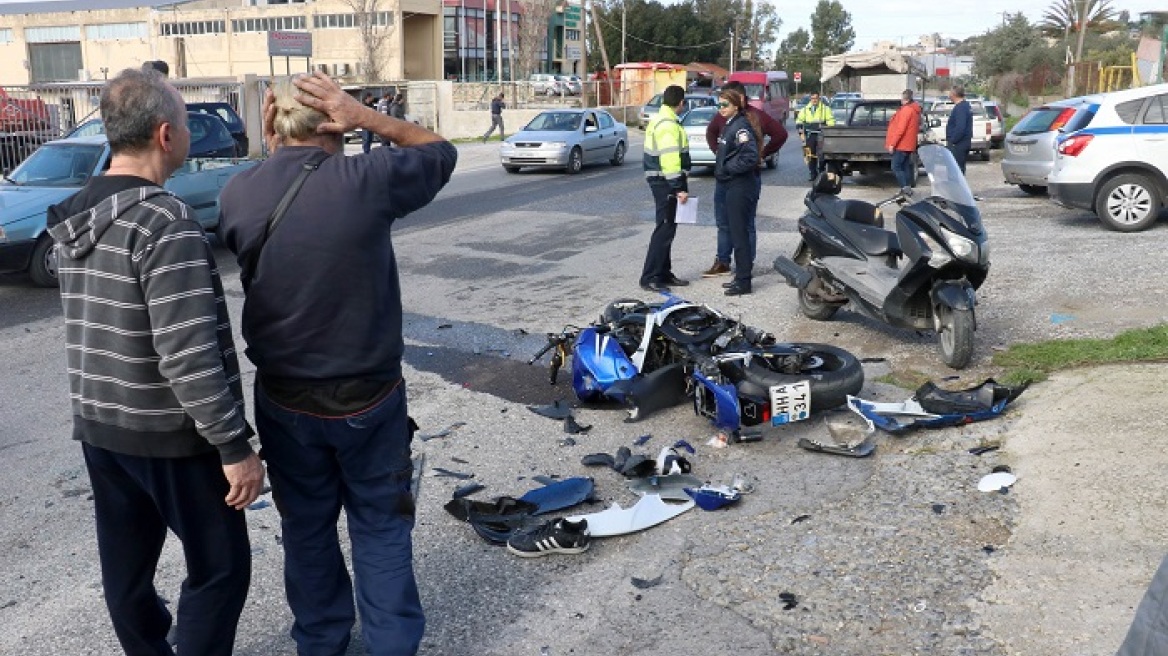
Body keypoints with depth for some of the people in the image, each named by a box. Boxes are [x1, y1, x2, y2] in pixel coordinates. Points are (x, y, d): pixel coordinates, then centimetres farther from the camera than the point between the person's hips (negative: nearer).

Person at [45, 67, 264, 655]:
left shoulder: (71, 218, 5)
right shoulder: (165, 221, -23)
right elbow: (189, 354, -27)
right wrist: (235, 446, -21)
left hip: (97, 424, 8)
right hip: (169, 434, -8)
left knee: (126, 565, 19)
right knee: (219, 568, 7)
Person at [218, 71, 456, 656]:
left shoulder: (237, 194, -8)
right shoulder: (366, 179, -18)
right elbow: (441, 151, 0)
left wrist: (271, 151, 8)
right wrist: (365, 117, -6)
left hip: (284, 399, 3)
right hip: (368, 397, -3)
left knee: (306, 528, 19)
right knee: (380, 525, 13)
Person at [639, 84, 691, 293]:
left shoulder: (659, 120, 16)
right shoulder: (668, 125, -16)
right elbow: (670, 159, -23)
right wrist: (679, 188, -23)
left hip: (659, 181, 11)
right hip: (666, 182, -11)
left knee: (666, 229, 16)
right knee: (665, 230, -8)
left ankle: (664, 274, 22)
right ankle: (650, 278, -7)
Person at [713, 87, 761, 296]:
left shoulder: (741, 127, -17)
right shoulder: (729, 125, 14)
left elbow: (750, 158, -26)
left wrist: (727, 168, -16)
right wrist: (721, 171, 10)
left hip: (740, 188, -10)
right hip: (730, 186, 10)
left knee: (739, 233, -5)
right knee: (735, 231, 15)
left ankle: (744, 282, 2)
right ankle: (741, 276, 24)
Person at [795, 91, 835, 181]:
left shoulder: (825, 109, 3)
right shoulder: (805, 109, 10)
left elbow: (831, 122, 3)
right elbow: (799, 121, 15)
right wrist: (801, 133, 6)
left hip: (821, 136, -2)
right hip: (809, 136, 2)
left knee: (821, 156, -8)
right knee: (811, 156, 2)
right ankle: (812, 173, 11)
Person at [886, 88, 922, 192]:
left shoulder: (906, 110, -15)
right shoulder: (915, 110, 17)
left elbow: (900, 129, -21)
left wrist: (892, 143, -19)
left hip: (901, 145, -10)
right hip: (908, 145, 10)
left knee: (896, 167, -10)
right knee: (906, 167, 12)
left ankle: (905, 187, -19)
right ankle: (907, 188, 13)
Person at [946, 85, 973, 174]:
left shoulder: (960, 108, -17)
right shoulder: (965, 106, 16)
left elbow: (960, 127, -26)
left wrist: (952, 141, -20)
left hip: (958, 144, -10)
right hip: (963, 142, 10)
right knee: (960, 168, 15)